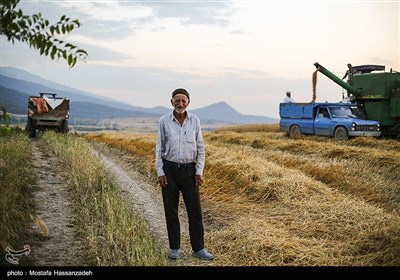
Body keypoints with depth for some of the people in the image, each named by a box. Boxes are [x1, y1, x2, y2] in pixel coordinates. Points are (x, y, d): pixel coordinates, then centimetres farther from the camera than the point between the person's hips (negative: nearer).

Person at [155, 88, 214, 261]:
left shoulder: (195, 121, 0)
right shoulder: (164, 121, -3)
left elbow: (200, 148, 4)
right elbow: (159, 148, 0)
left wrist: (199, 172, -3)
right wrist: (160, 172, -6)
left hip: (189, 169, 1)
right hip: (169, 169, -1)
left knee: (195, 210, 1)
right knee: (171, 210, 5)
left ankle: (198, 248, 11)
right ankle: (174, 248, 17)